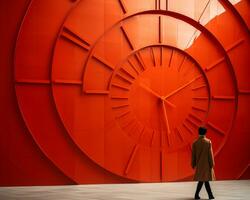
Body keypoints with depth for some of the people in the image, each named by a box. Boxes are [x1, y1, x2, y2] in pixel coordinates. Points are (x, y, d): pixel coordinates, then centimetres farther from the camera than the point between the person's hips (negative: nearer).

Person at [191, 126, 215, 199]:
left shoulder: (195, 143, -2)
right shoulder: (208, 142, -9)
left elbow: (193, 154, 3)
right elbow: (210, 153, -8)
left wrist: (193, 164, 12)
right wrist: (212, 164, -1)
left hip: (199, 164, 3)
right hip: (206, 163, -3)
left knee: (203, 179, 9)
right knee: (204, 179, 3)